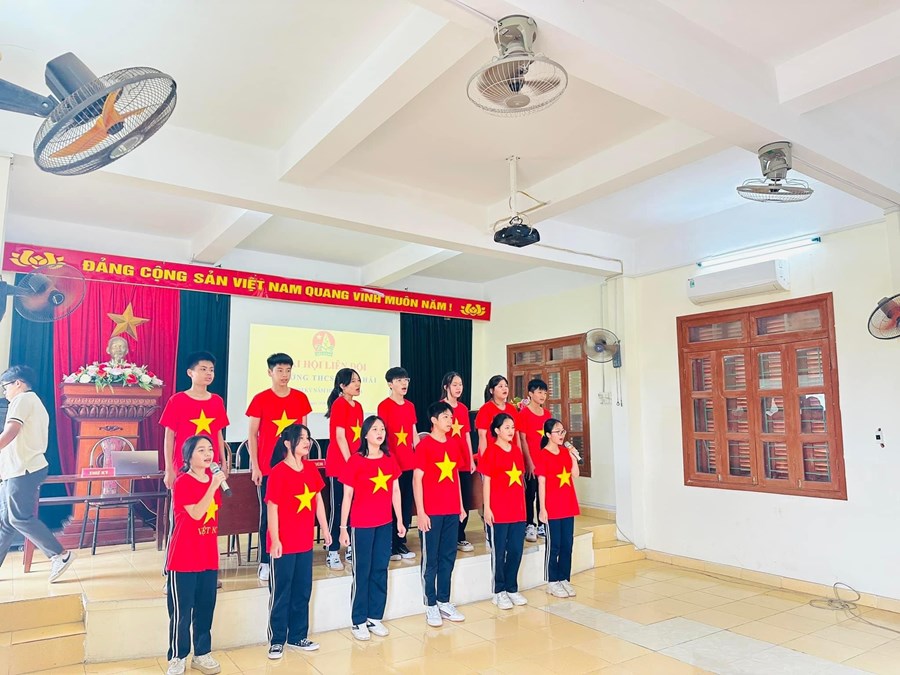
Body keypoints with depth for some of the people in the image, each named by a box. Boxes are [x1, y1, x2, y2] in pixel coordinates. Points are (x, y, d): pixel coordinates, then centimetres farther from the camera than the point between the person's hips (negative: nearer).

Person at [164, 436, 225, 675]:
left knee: (205, 608, 13)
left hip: (209, 558, 6)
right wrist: (213, 486, -30)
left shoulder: (213, 479, 7)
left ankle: (202, 654, 26)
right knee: (181, 611, 4)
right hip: (184, 558, -6)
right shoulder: (182, 482, -14)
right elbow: (196, 513, -25)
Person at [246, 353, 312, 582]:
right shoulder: (261, 399, -4)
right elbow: (252, 435, -2)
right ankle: (265, 562, 14)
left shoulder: (300, 398, 4)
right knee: (268, 514, 5)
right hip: (267, 467, -2)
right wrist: (255, 466, -6)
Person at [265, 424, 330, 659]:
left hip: (305, 542, 6)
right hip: (284, 544, -6)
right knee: (281, 593, 7)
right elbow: (272, 508, -15)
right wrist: (275, 540, -16)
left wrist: (325, 529, 12)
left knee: (303, 591, 15)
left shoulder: (311, 468, 3)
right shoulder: (278, 472, -15)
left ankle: (298, 637, 30)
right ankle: (277, 641, 22)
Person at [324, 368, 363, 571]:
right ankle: (332, 553, 8)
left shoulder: (358, 406, 12)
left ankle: (351, 549, 21)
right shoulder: (339, 405, -12)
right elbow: (340, 437, -16)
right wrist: (350, 462, -16)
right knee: (337, 507, -1)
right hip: (339, 464, -7)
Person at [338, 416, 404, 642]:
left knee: (380, 571, 11)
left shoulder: (390, 460, 3)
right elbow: (347, 496, -8)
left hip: (385, 524, 5)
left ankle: (375, 618, 25)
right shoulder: (355, 461, -10)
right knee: (362, 572, 5)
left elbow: (395, 491, 9)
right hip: (361, 525, -4)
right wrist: (343, 527, -9)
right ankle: (358, 622, 18)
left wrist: (400, 521, 9)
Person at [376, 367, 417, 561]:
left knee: (407, 504, 10)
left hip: (409, 463, 6)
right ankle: (389, 545, 13)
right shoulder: (384, 406, -7)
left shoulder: (410, 406, 11)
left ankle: (401, 542, 22)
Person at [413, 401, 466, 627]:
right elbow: (417, 480, -9)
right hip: (431, 513, -6)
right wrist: (420, 512, -12)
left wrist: (461, 506, 15)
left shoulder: (453, 446, 10)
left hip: (452, 512, 6)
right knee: (431, 560, 4)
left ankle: (444, 602, 24)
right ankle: (431, 605, 15)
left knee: (448, 557, 12)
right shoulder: (424, 445, -9)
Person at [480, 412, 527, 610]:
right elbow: (486, 481, -8)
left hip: (518, 510, 6)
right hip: (498, 511, -6)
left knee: (516, 550, 10)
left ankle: (512, 589, 24)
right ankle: (499, 592, 17)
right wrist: (487, 508, -11)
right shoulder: (491, 451, -8)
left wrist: (523, 504, 13)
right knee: (499, 552, 5)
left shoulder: (517, 450, 10)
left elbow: (520, 479, 14)